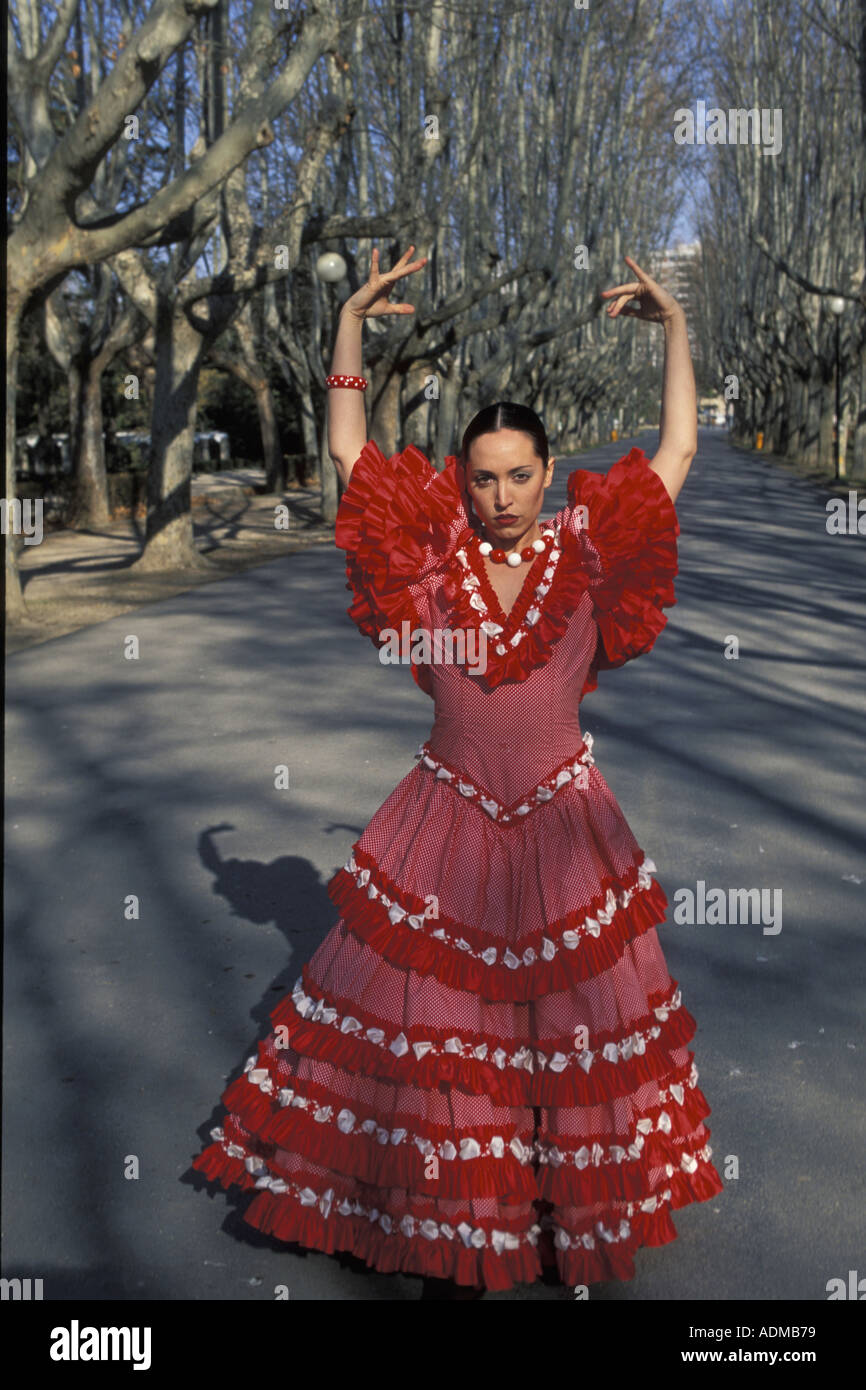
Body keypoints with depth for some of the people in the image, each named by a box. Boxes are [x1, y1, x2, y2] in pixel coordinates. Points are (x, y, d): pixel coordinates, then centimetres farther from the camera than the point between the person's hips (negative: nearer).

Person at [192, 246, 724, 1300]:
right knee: (435, 1021, 8)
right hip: (447, 824, 0)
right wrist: (353, 322, -4)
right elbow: (347, 451, -1)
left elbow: (677, 450, 1)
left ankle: (568, 1217, 32)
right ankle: (451, 1235, 28)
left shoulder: (586, 554, -3)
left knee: (571, 1027, 11)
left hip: (563, 826, 0)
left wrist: (675, 329, -2)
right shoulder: (432, 554, -3)